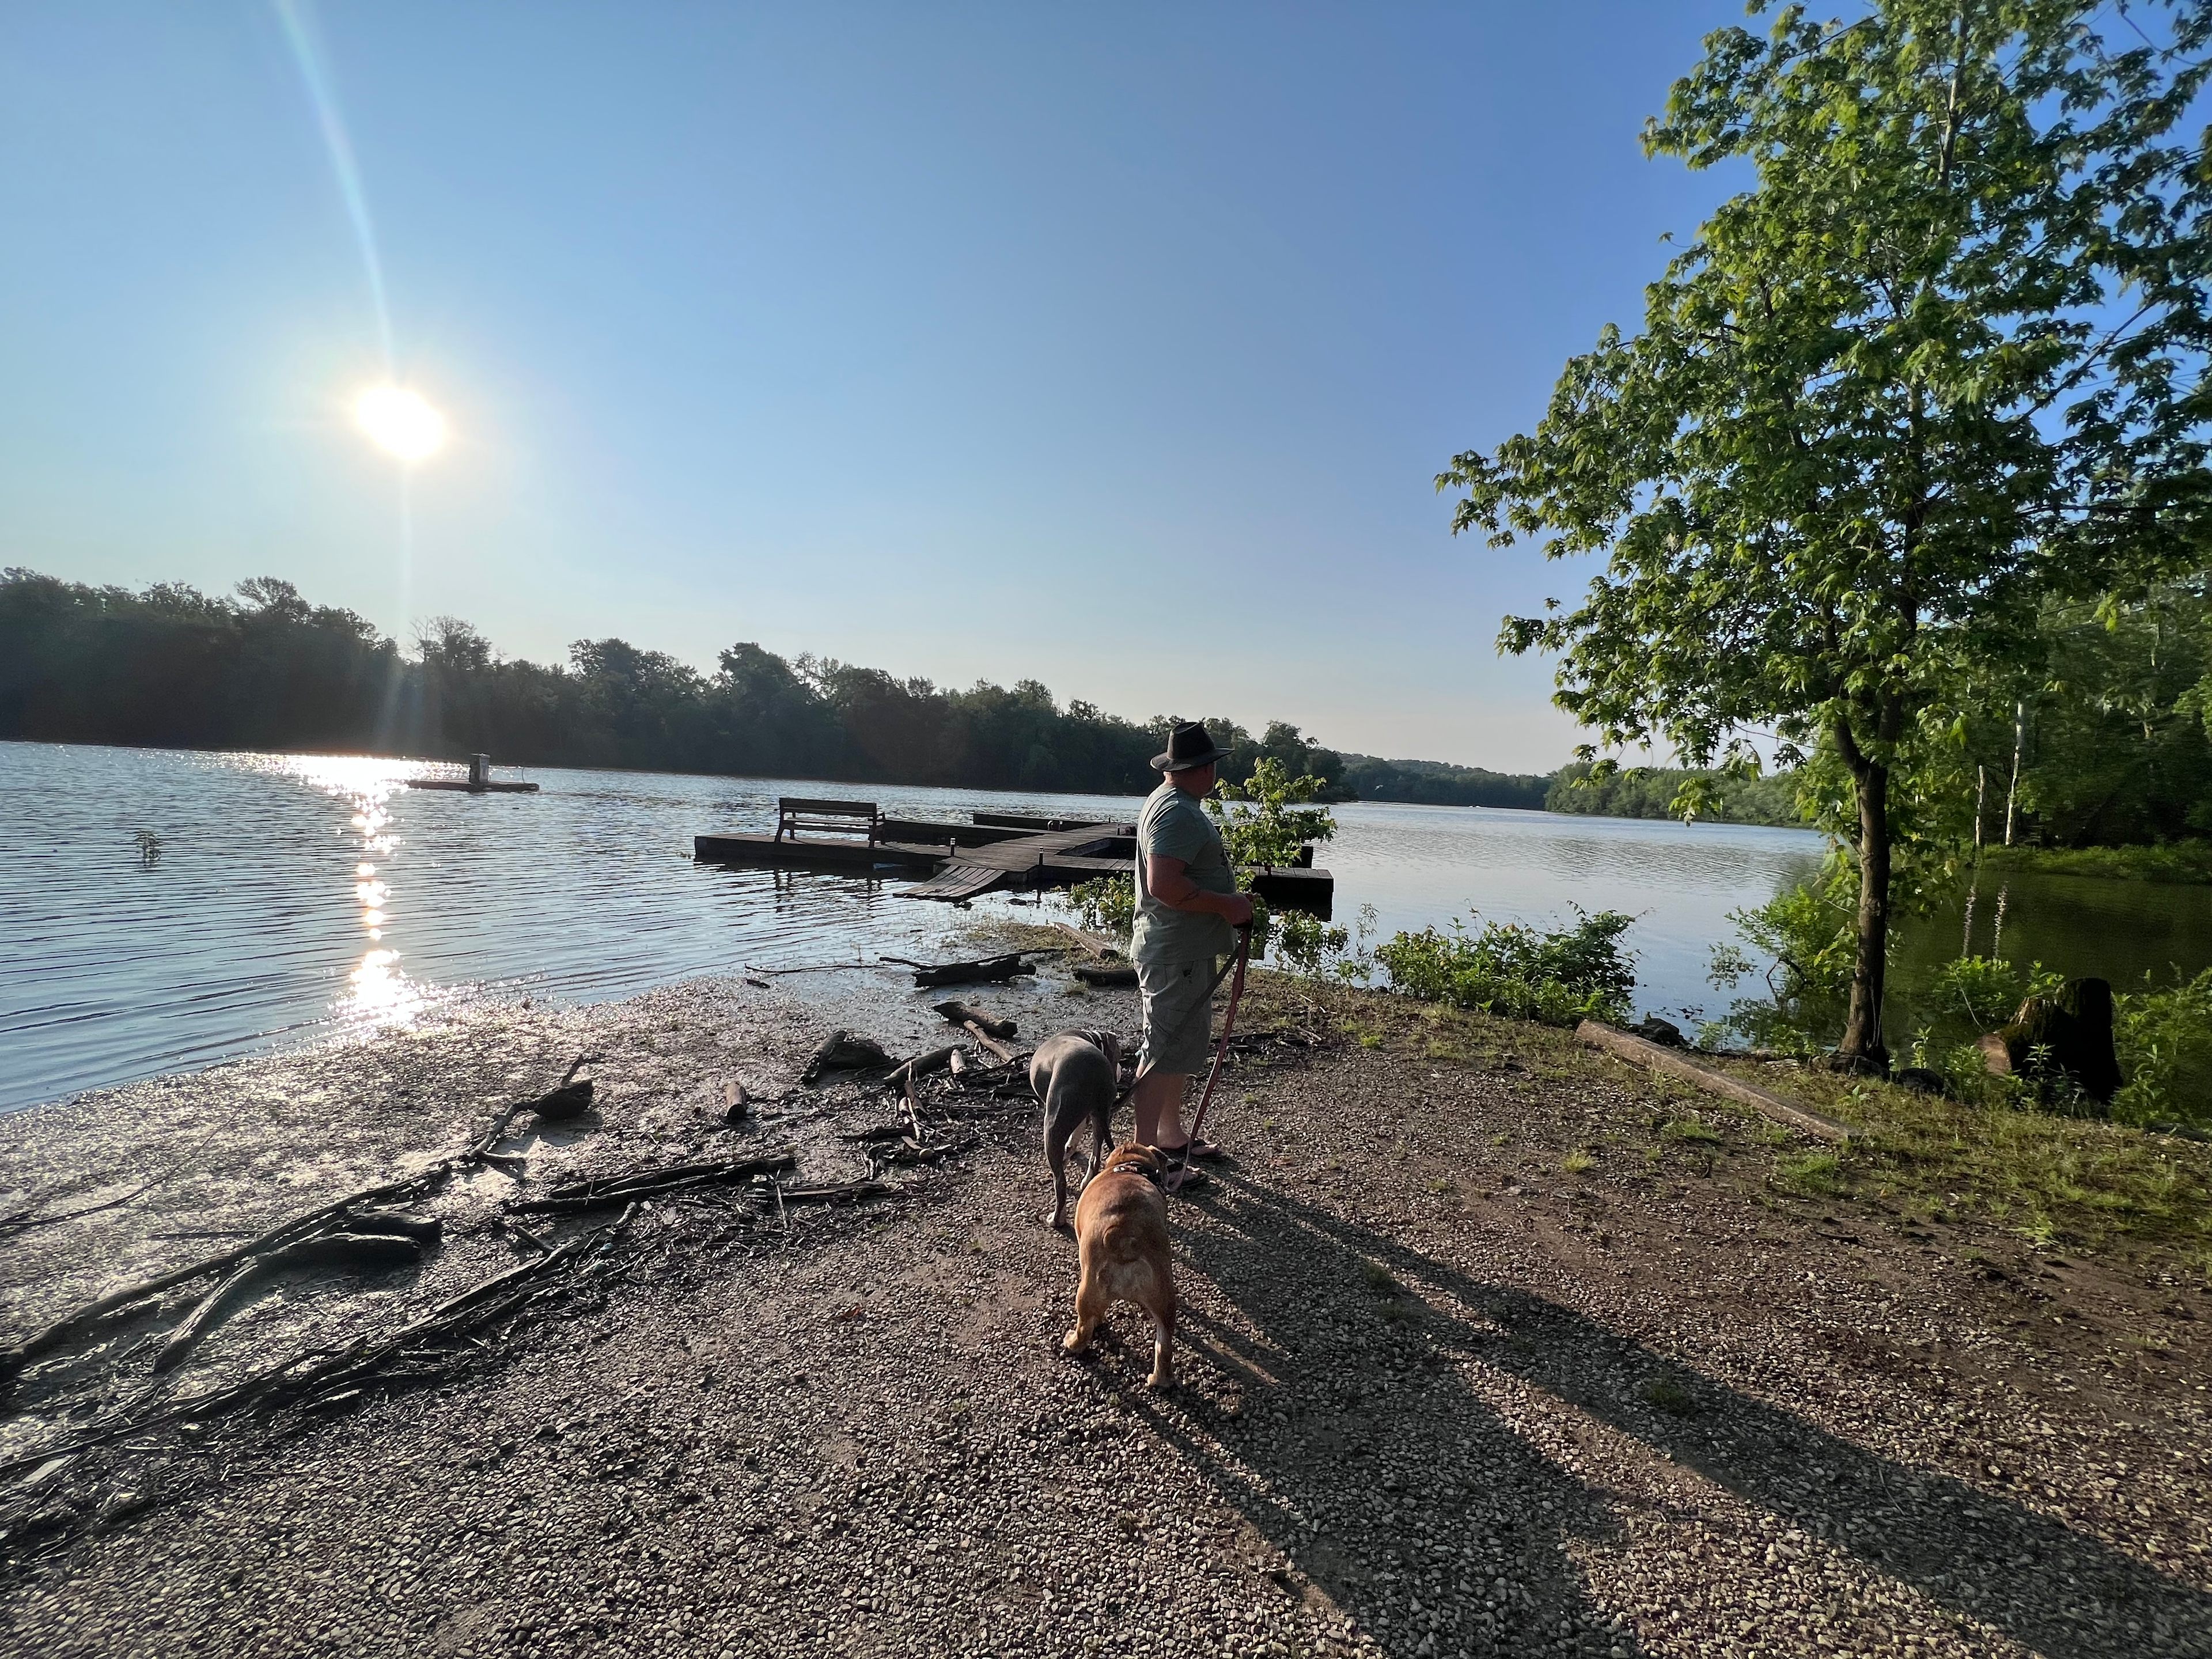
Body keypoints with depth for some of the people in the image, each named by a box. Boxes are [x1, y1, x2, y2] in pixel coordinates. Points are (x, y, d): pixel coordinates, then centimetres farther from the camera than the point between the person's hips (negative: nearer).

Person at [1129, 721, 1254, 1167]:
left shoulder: (1174, 803, 15)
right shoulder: (1179, 813, -21)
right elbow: (1165, 886, -30)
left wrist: (1230, 902, 19)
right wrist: (1226, 905, -21)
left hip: (1187, 950, 11)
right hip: (1176, 955, -11)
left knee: (1181, 1046, 19)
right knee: (1165, 1052, -2)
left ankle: (1171, 1135, 31)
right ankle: (1146, 1149, 8)